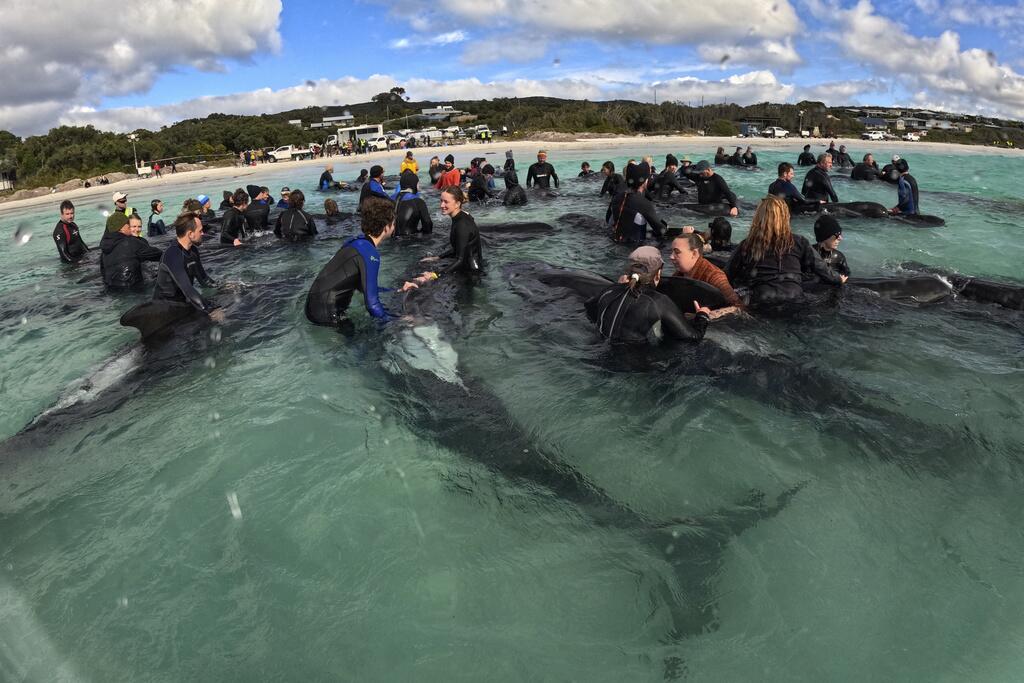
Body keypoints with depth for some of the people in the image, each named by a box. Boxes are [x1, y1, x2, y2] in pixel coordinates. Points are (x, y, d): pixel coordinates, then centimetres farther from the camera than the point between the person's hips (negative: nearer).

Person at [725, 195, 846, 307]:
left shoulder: (746, 246, 1)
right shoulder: (798, 242, 5)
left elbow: (727, 277, 9)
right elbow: (821, 268, 15)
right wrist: (839, 279, 34)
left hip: (760, 303, -2)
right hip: (794, 301, 2)